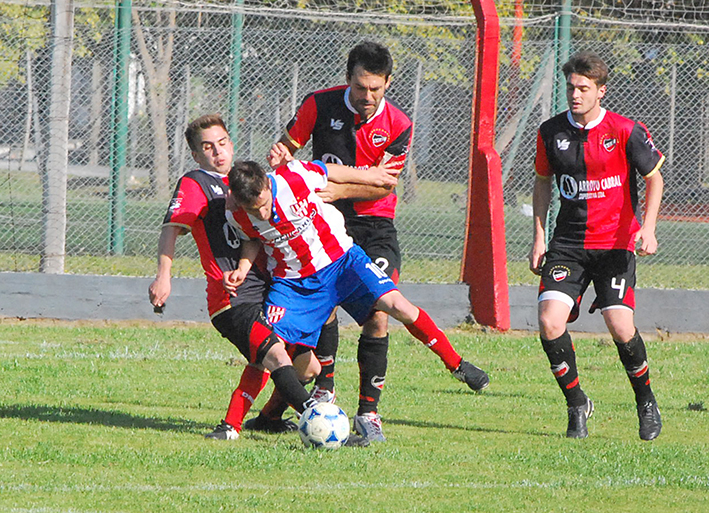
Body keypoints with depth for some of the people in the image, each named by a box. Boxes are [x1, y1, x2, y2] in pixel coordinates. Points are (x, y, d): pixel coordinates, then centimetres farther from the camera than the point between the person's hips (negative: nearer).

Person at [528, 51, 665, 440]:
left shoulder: (626, 132, -8)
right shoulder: (551, 132, 2)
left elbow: (654, 178, 1)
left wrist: (648, 227, -13)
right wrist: (539, 238, 10)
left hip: (615, 242, -3)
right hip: (568, 243, 3)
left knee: (620, 327, -15)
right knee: (550, 323, -15)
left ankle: (646, 400, 12)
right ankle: (577, 406, 4)